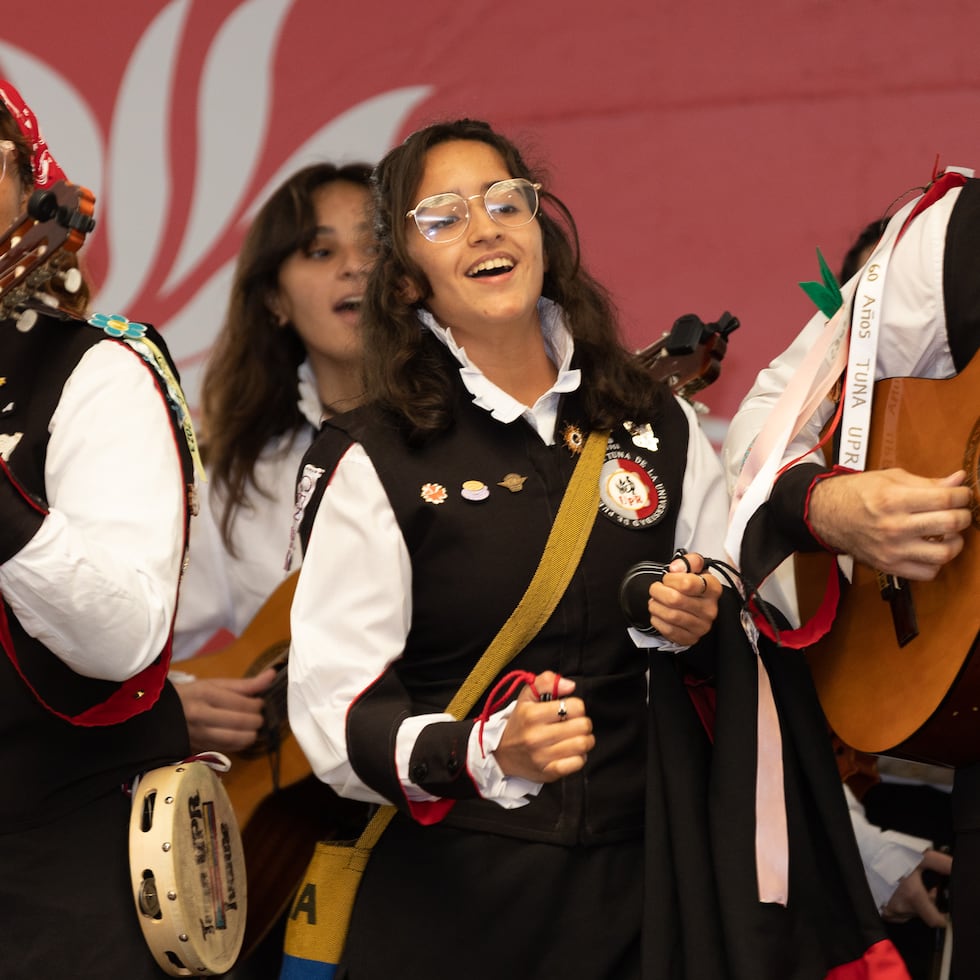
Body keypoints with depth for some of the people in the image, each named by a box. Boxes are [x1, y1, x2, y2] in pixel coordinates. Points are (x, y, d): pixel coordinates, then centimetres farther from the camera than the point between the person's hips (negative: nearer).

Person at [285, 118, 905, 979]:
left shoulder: (657, 427, 6)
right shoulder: (372, 459, -5)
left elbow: (743, 639, 17)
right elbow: (333, 710, -11)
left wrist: (704, 625, -5)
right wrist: (487, 751, -28)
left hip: (642, 876, 3)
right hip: (459, 894, -3)